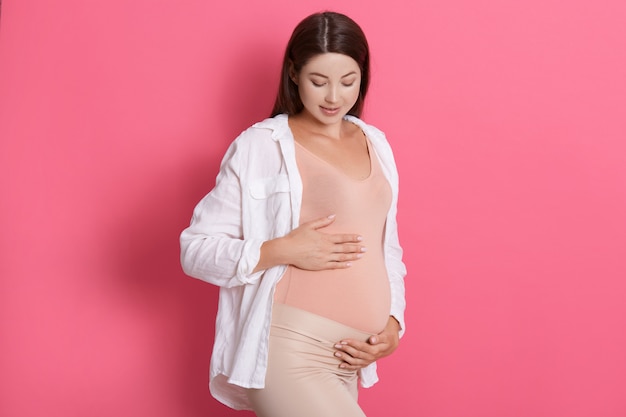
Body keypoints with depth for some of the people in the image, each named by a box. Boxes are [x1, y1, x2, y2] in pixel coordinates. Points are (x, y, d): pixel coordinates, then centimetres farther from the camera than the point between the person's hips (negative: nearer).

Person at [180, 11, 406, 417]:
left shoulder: (375, 144, 13)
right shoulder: (260, 146, -5)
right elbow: (196, 250, -6)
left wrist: (393, 322, 5)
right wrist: (282, 251, -17)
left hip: (347, 363, 6)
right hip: (287, 354, -6)